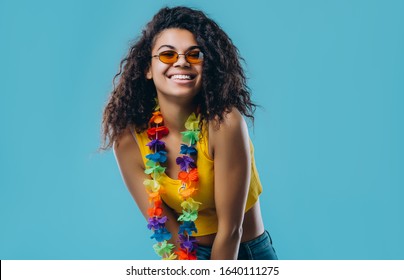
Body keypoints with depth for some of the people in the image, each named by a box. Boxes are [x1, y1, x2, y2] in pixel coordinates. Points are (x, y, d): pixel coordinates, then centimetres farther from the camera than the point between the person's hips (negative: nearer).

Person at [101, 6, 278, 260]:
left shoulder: (224, 122, -23)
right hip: (184, 256, 2)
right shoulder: (128, 137, -13)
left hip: (247, 255, -2)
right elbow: (163, 226, -11)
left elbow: (230, 229, -18)